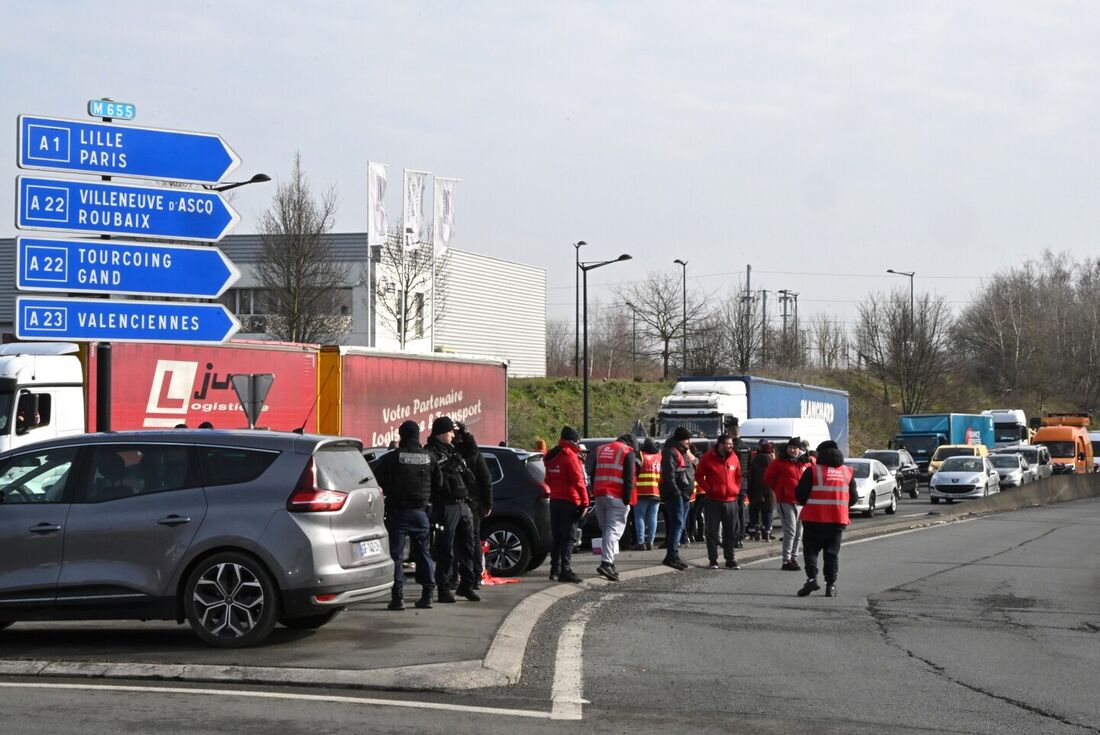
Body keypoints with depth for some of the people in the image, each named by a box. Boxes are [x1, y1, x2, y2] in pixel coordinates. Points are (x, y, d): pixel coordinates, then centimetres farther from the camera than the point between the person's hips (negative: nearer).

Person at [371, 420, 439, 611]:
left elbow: (374, 475, -7)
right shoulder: (428, 458, 3)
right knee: (423, 552, 13)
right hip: (420, 511, 4)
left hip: (397, 511, -3)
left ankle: (398, 596, -7)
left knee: (396, 554, -1)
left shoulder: (393, 458, -9)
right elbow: (438, 484, 9)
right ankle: (427, 594, 11)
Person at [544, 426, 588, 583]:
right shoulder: (570, 456, -12)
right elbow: (578, 481, -17)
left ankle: (555, 570, 14)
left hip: (554, 500, 8)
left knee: (556, 536, 12)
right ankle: (565, 570, -13)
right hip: (569, 501, -8)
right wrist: (585, 502, -16)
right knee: (568, 537, -7)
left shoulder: (552, 456, 14)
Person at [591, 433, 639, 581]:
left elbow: (593, 475, 20)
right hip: (617, 497, -6)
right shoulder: (628, 453, 0)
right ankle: (606, 563, -24)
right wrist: (627, 499, -9)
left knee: (607, 529, 16)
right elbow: (629, 479, -9)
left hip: (599, 495, 6)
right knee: (614, 529, -10)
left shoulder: (601, 450, 21)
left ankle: (609, 563, 15)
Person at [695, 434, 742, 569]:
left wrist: (736, 489, 6)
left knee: (731, 532, 6)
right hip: (714, 501, -3)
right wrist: (709, 489, -7)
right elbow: (699, 476, 1)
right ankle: (713, 560, 7)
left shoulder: (734, 457, 7)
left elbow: (738, 476, 18)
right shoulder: (708, 458, -5)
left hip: (731, 500, 3)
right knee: (712, 531, 1)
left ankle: (730, 559, 14)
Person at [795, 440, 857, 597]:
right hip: (838, 520, 3)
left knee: (811, 549, 6)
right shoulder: (847, 472, 7)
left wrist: (806, 503, 12)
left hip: (815, 519, -3)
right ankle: (831, 584, 5)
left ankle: (812, 578, -11)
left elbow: (800, 494, -8)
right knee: (832, 553, 10)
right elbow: (853, 498, 11)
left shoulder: (812, 471, -8)